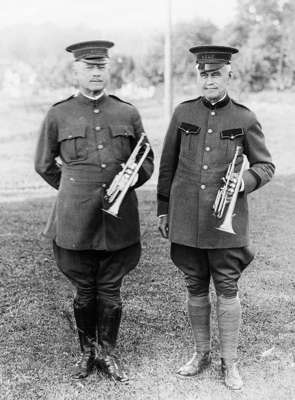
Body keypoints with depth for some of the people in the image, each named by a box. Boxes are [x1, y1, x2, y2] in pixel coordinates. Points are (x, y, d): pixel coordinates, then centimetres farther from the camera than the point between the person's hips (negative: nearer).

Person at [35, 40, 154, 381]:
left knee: (110, 291, 10)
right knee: (85, 291, 11)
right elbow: (44, 165, 13)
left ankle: (109, 353, 28)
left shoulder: (128, 113, 5)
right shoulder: (57, 115, 1)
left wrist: (134, 176, -6)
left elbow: (148, 161, 13)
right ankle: (87, 352, 31)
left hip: (120, 221, 1)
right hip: (76, 221, -1)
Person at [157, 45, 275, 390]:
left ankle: (229, 362, 20)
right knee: (195, 288, 12)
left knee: (227, 288, 5)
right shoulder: (183, 113, 4)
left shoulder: (245, 119, -1)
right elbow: (168, 164, 9)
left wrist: (245, 180, -16)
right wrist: (163, 209, 10)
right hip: (186, 217, 2)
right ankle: (201, 354, 30)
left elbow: (265, 165, 6)